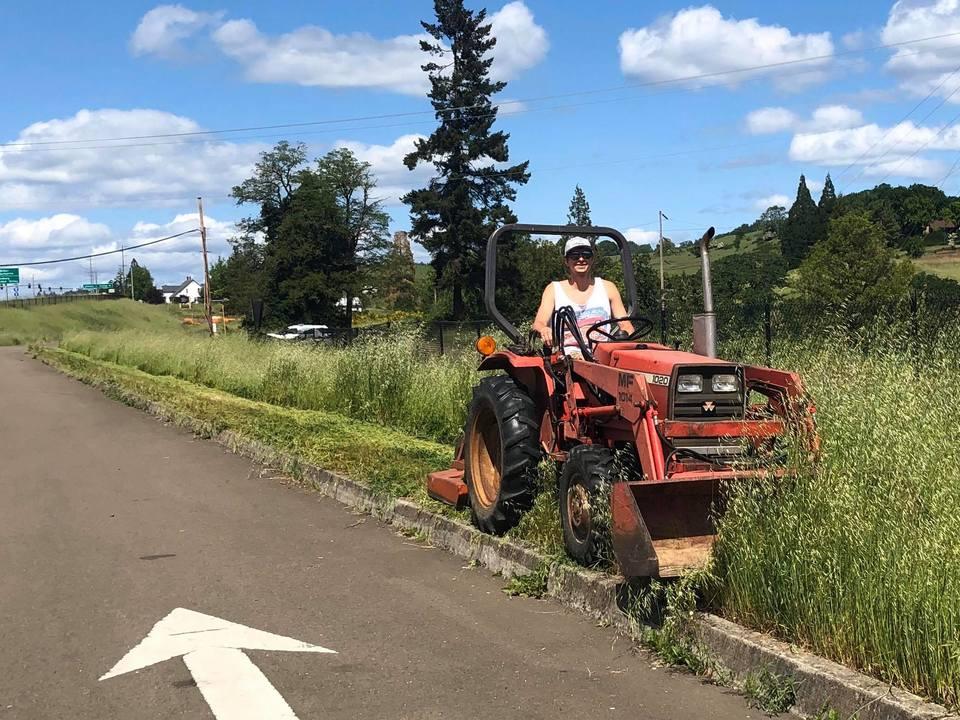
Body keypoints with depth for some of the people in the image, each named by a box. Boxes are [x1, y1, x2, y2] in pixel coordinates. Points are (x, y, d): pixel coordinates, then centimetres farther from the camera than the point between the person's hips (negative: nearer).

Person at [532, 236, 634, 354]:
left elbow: (625, 325, 14)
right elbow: (538, 323, -1)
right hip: (568, 355, -2)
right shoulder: (553, 290, 11)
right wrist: (544, 330, -28)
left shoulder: (607, 288, 16)